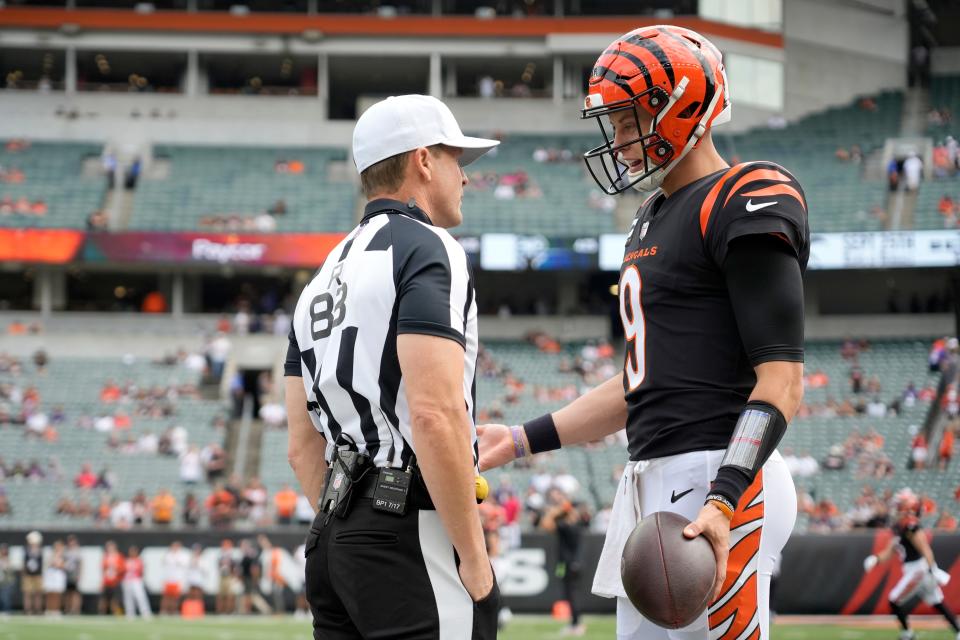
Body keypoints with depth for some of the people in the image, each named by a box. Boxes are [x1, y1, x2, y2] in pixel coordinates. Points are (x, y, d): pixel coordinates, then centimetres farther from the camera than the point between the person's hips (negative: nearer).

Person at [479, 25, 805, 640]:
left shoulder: (746, 204, -10)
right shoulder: (652, 219, 20)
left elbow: (781, 381, -17)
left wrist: (724, 501, -28)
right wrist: (522, 440, 22)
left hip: (719, 479, -10)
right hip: (649, 484, 10)